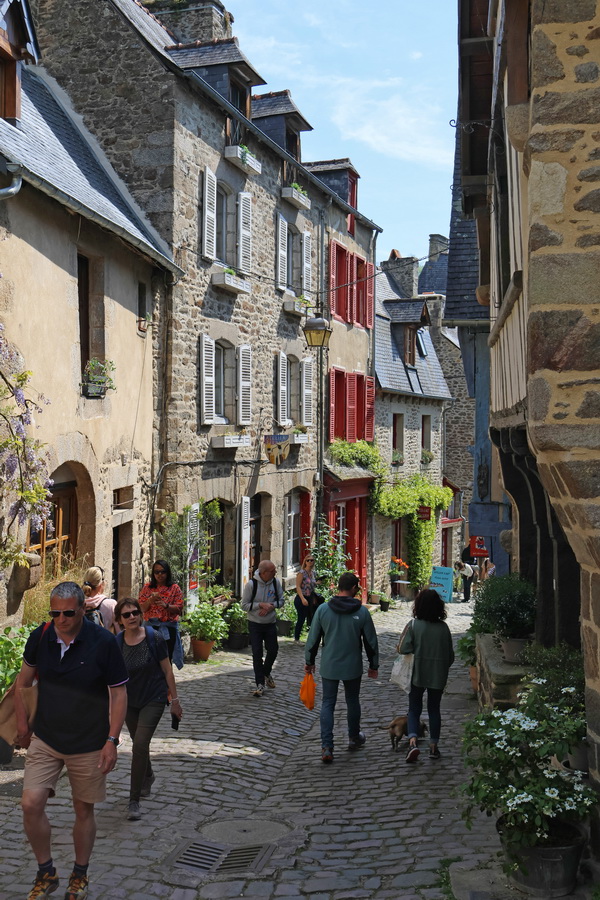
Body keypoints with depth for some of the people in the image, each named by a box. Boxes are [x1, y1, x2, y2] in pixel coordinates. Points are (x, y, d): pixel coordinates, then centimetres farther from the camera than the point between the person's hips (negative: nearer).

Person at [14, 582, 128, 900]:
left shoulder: (103, 642, -17)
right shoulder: (40, 637, -8)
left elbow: (118, 693, -10)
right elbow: (24, 679, 11)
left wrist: (112, 740, -13)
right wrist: (22, 723, 12)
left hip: (89, 744, -2)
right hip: (44, 740, 3)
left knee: (84, 810, 10)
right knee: (31, 805, -7)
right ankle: (46, 873, 17)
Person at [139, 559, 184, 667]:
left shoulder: (175, 588, 4)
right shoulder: (147, 588, 9)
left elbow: (179, 609, -1)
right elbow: (141, 609, 5)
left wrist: (166, 606, -19)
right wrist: (151, 600, -14)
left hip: (168, 628, -1)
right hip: (151, 626, 1)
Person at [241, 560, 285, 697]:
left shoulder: (276, 582, -6)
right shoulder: (251, 584, -16)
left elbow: (281, 600, 3)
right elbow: (244, 605, -11)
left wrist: (271, 606, -16)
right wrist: (261, 605, -22)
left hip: (270, 624, 3)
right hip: (255, 624, -3)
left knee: (273, 650, 9)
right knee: (257, 653, -3)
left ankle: (266, 673, 38)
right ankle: (260, 684, 7)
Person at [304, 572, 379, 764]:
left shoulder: (323, 609, -8)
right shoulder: (362, 611, -9)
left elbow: (313, 638, -2)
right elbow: (371, 641, -2)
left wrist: (309, 661, 12)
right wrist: (373, 665, 11)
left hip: (328, 666, 0)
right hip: (353, 667, 0)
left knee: (327, 704, 7)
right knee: (352, 702, 19)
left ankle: (326, 746, -2)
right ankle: (354, 738, 36)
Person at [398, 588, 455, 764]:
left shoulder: (413, 625, -13)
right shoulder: (443, 628, -5)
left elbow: (403, 649, -17)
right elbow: (450, 655, 2)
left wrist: (416, 652, 4)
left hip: (417, 675, -2)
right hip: (438, 676, 2)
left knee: (414, 709, 10)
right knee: (434, 709, 16)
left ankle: (413, 741, -10)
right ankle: (434, 747, 19)